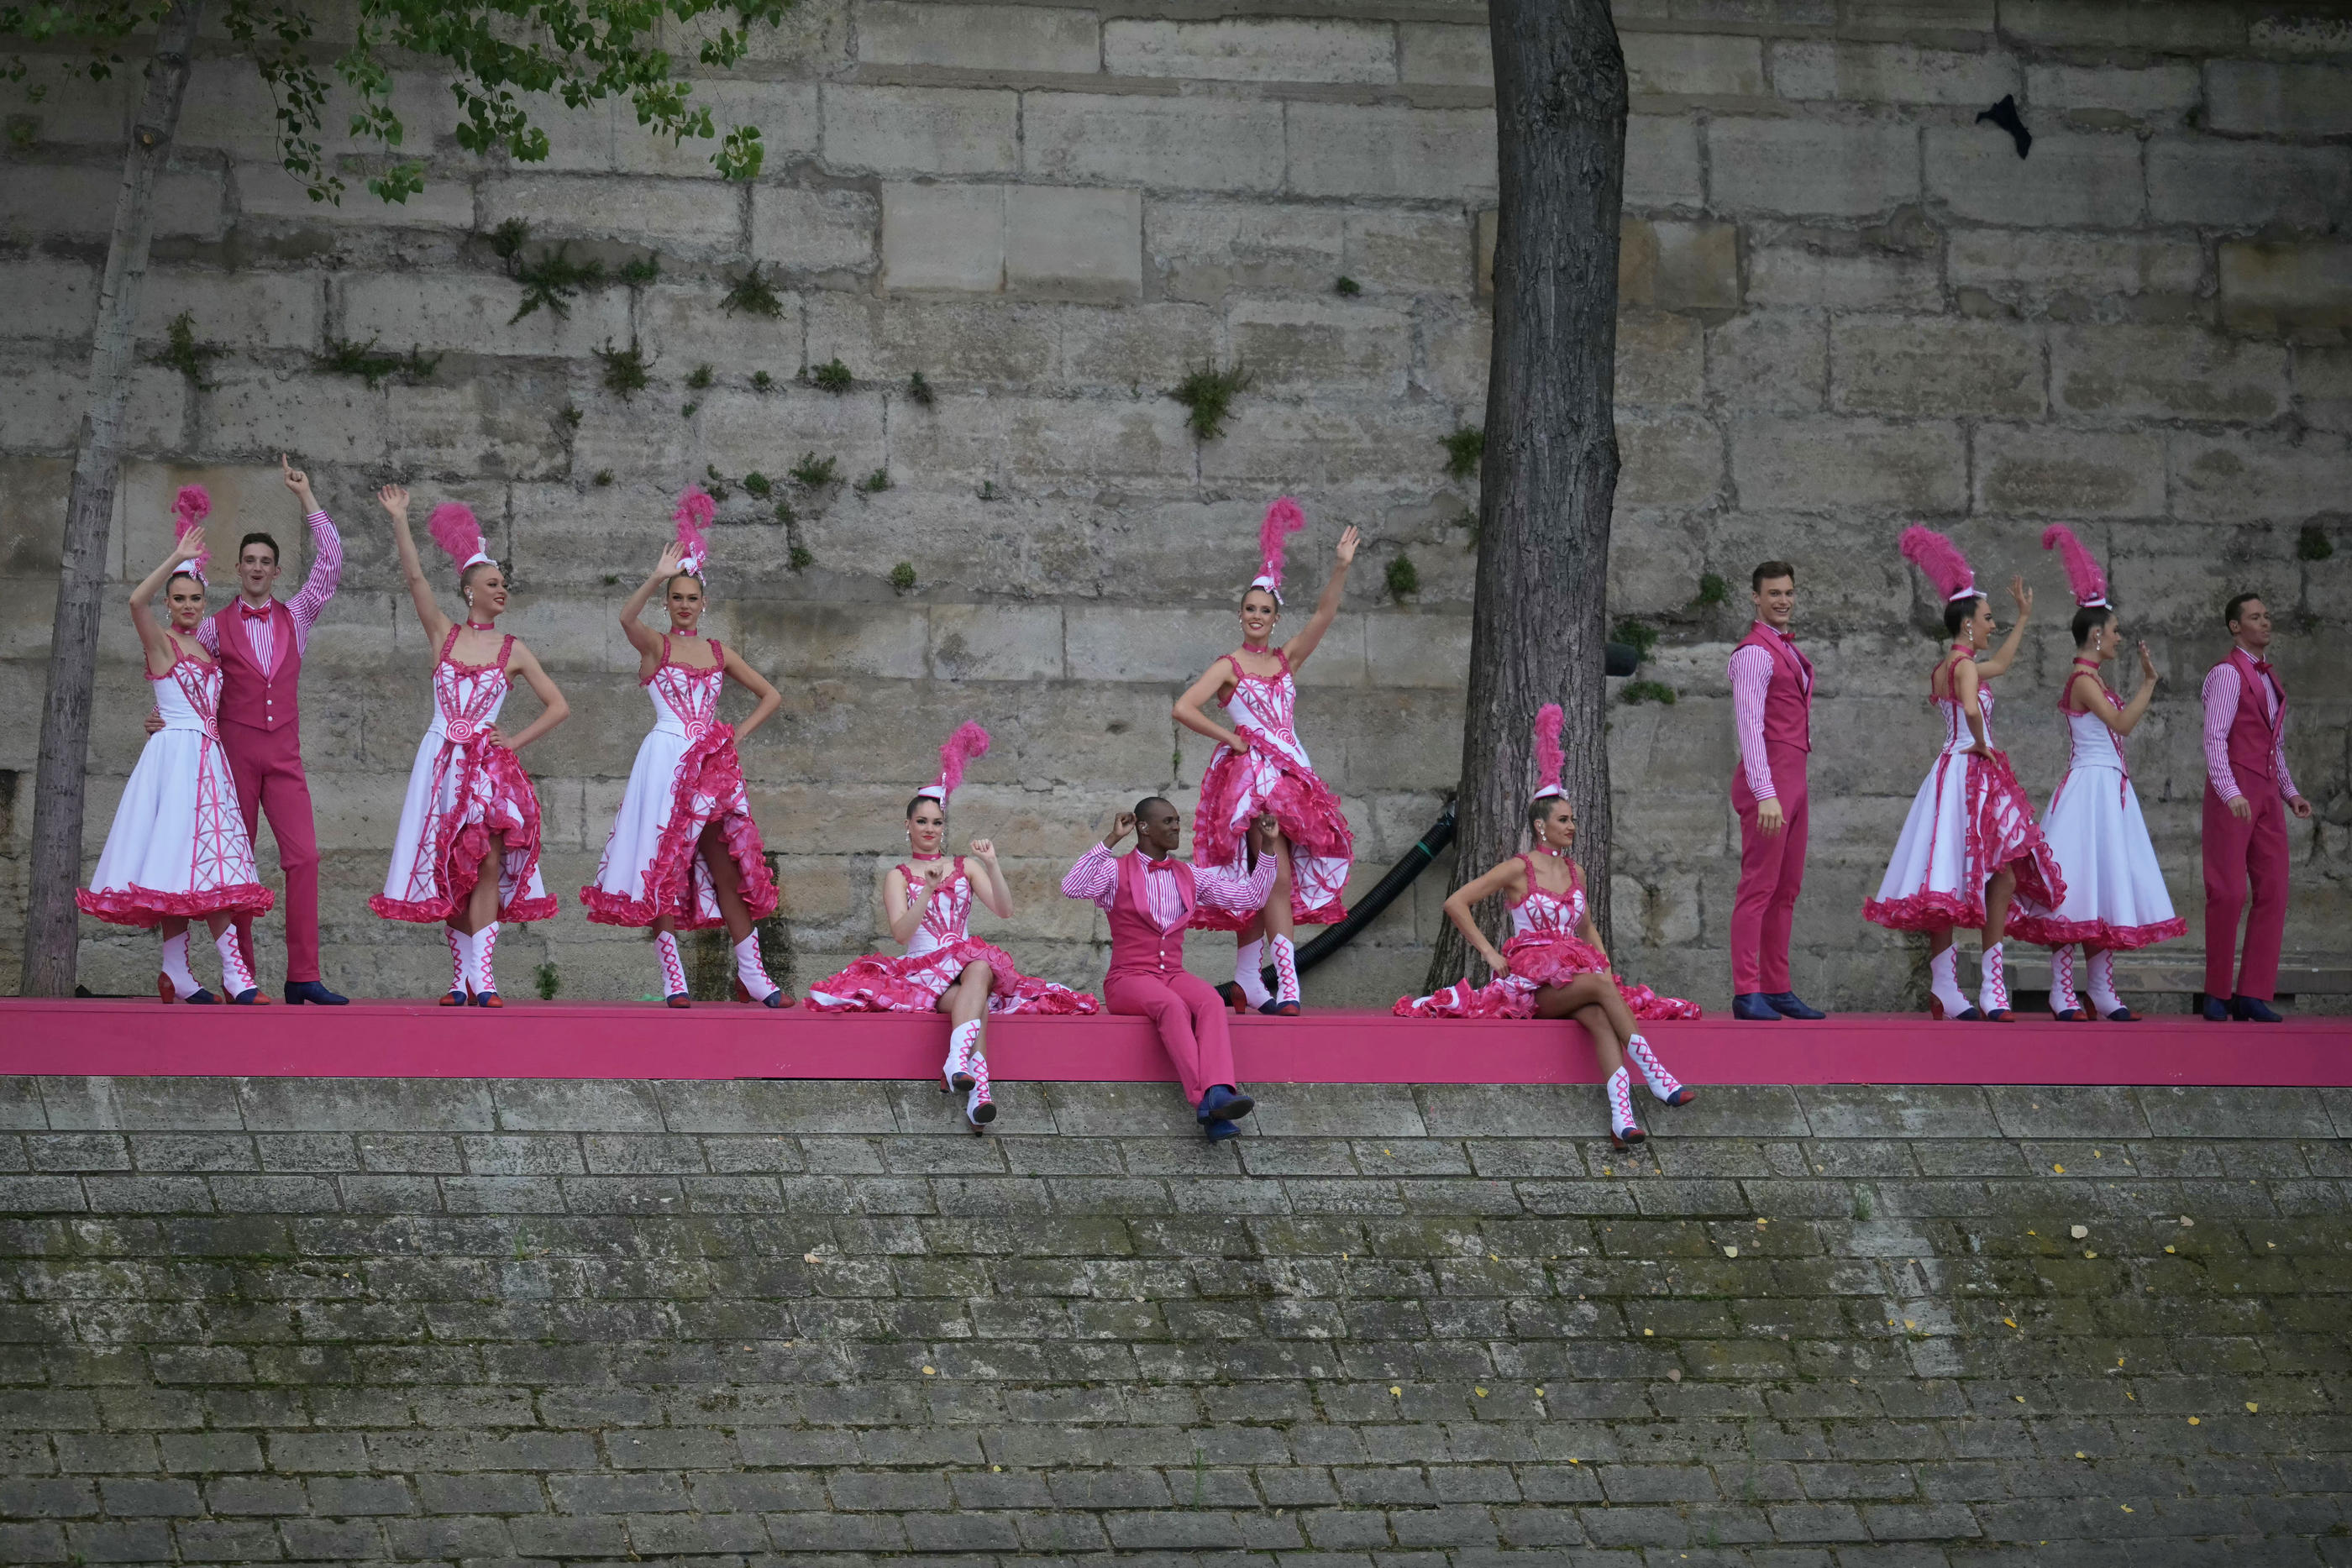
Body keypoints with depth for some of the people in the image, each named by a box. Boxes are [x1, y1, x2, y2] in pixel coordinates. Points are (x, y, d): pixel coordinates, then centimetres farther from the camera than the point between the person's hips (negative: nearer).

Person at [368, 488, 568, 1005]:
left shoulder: (513, 651, 7)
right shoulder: (444, 635, 8)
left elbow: (559, 707, 10)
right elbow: (415, 578, -3)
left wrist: (515, 741, 0)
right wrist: (399, 521, -12)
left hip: (490, 764, -1)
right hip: (442, 761, 1)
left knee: (486, 866, -13)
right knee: (451, 872, 2)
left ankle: (482, 977, -16)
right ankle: (461, 978, 7)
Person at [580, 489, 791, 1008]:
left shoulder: (718, 652, 14)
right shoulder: (655, 645, 2)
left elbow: (770, 697, 20)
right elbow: (627, 618, -21)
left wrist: (739, 735, 7)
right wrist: (658, 577, -32)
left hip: (711, 765, 4)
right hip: (665, 760, -4)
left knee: (728, 866, 0)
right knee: (664, 869, -6)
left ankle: (751, 974, 3)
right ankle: (673, 978, -6)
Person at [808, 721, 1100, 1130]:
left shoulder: (965, 868, 20)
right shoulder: (898, 876, 13)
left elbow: (1004, 910, 5)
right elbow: (900, 932, -6)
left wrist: (992, 866, -10)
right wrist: (928, 889, -19)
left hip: (968, 964, 1)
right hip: (921, 969, -1)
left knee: (981, 967, -39)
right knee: (976, 1000, -36)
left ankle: (956, 1064, -60)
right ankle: (979, 1083, -58)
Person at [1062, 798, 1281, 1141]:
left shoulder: (1191, 878, 17)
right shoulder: (1116, 872, 4)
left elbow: (1252, 897, 16)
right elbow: (1071, 887, -17)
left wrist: (1269, 847, 9)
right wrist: (1111, 840, -17)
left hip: (1173, 976, 4)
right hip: (1128, 980, -4)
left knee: (1210, 1001, -32)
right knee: (1172, 1006, -38)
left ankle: (1218, 1095, -53)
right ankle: (1204, 1099, -51)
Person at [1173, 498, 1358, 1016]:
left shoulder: (1286, 660, 15)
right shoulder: (1229, 667, 1)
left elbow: (1324, 615, 4)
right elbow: (1183, 708, -9)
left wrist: (1341, 568, -8)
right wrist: (1230, 739, -7)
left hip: (1288, 774, 6)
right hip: (1248, 774, -6)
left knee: (1260, 886, 8)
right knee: (1277, 879, -16)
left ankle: (1246, 983, 16)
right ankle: (1287, 987, -24)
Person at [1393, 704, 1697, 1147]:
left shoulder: (1575, 873, 18)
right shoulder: (1519, 869, 0)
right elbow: (1456, 903, -2)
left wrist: (1603, 960, 14)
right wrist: (1489, 952, -5)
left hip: (1575, 971, 4)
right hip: (1533, 976, -4)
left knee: (1600, 1018, -33)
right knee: (1601, 986, -36)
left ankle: (1622, 1118, -53)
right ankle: (1656, 1076, -41)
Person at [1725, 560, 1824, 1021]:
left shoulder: (1789, 651, 19)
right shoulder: (1755, 652, -11)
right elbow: (1749, 725, -19)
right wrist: (1765, 794, -26)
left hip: (1792, 778, 10)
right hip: (1768, 778, -10)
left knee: (1786, 890, 10)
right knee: (1759, 886, -11)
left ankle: (1777, 989, 13)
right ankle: (1747, 993, -13)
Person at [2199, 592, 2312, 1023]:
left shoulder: (2269, 678, 21)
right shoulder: (2227, 674, -5)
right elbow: (2215, 738, -14)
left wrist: (2290, 793, 15)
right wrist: (2231, 793, -25)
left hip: (2267, 794, 7)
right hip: (2232, 792, -7)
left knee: (2273, 891, -2)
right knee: (2228, 892, -8)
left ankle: (2253, 996, -3)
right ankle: (2217, 995, 1)